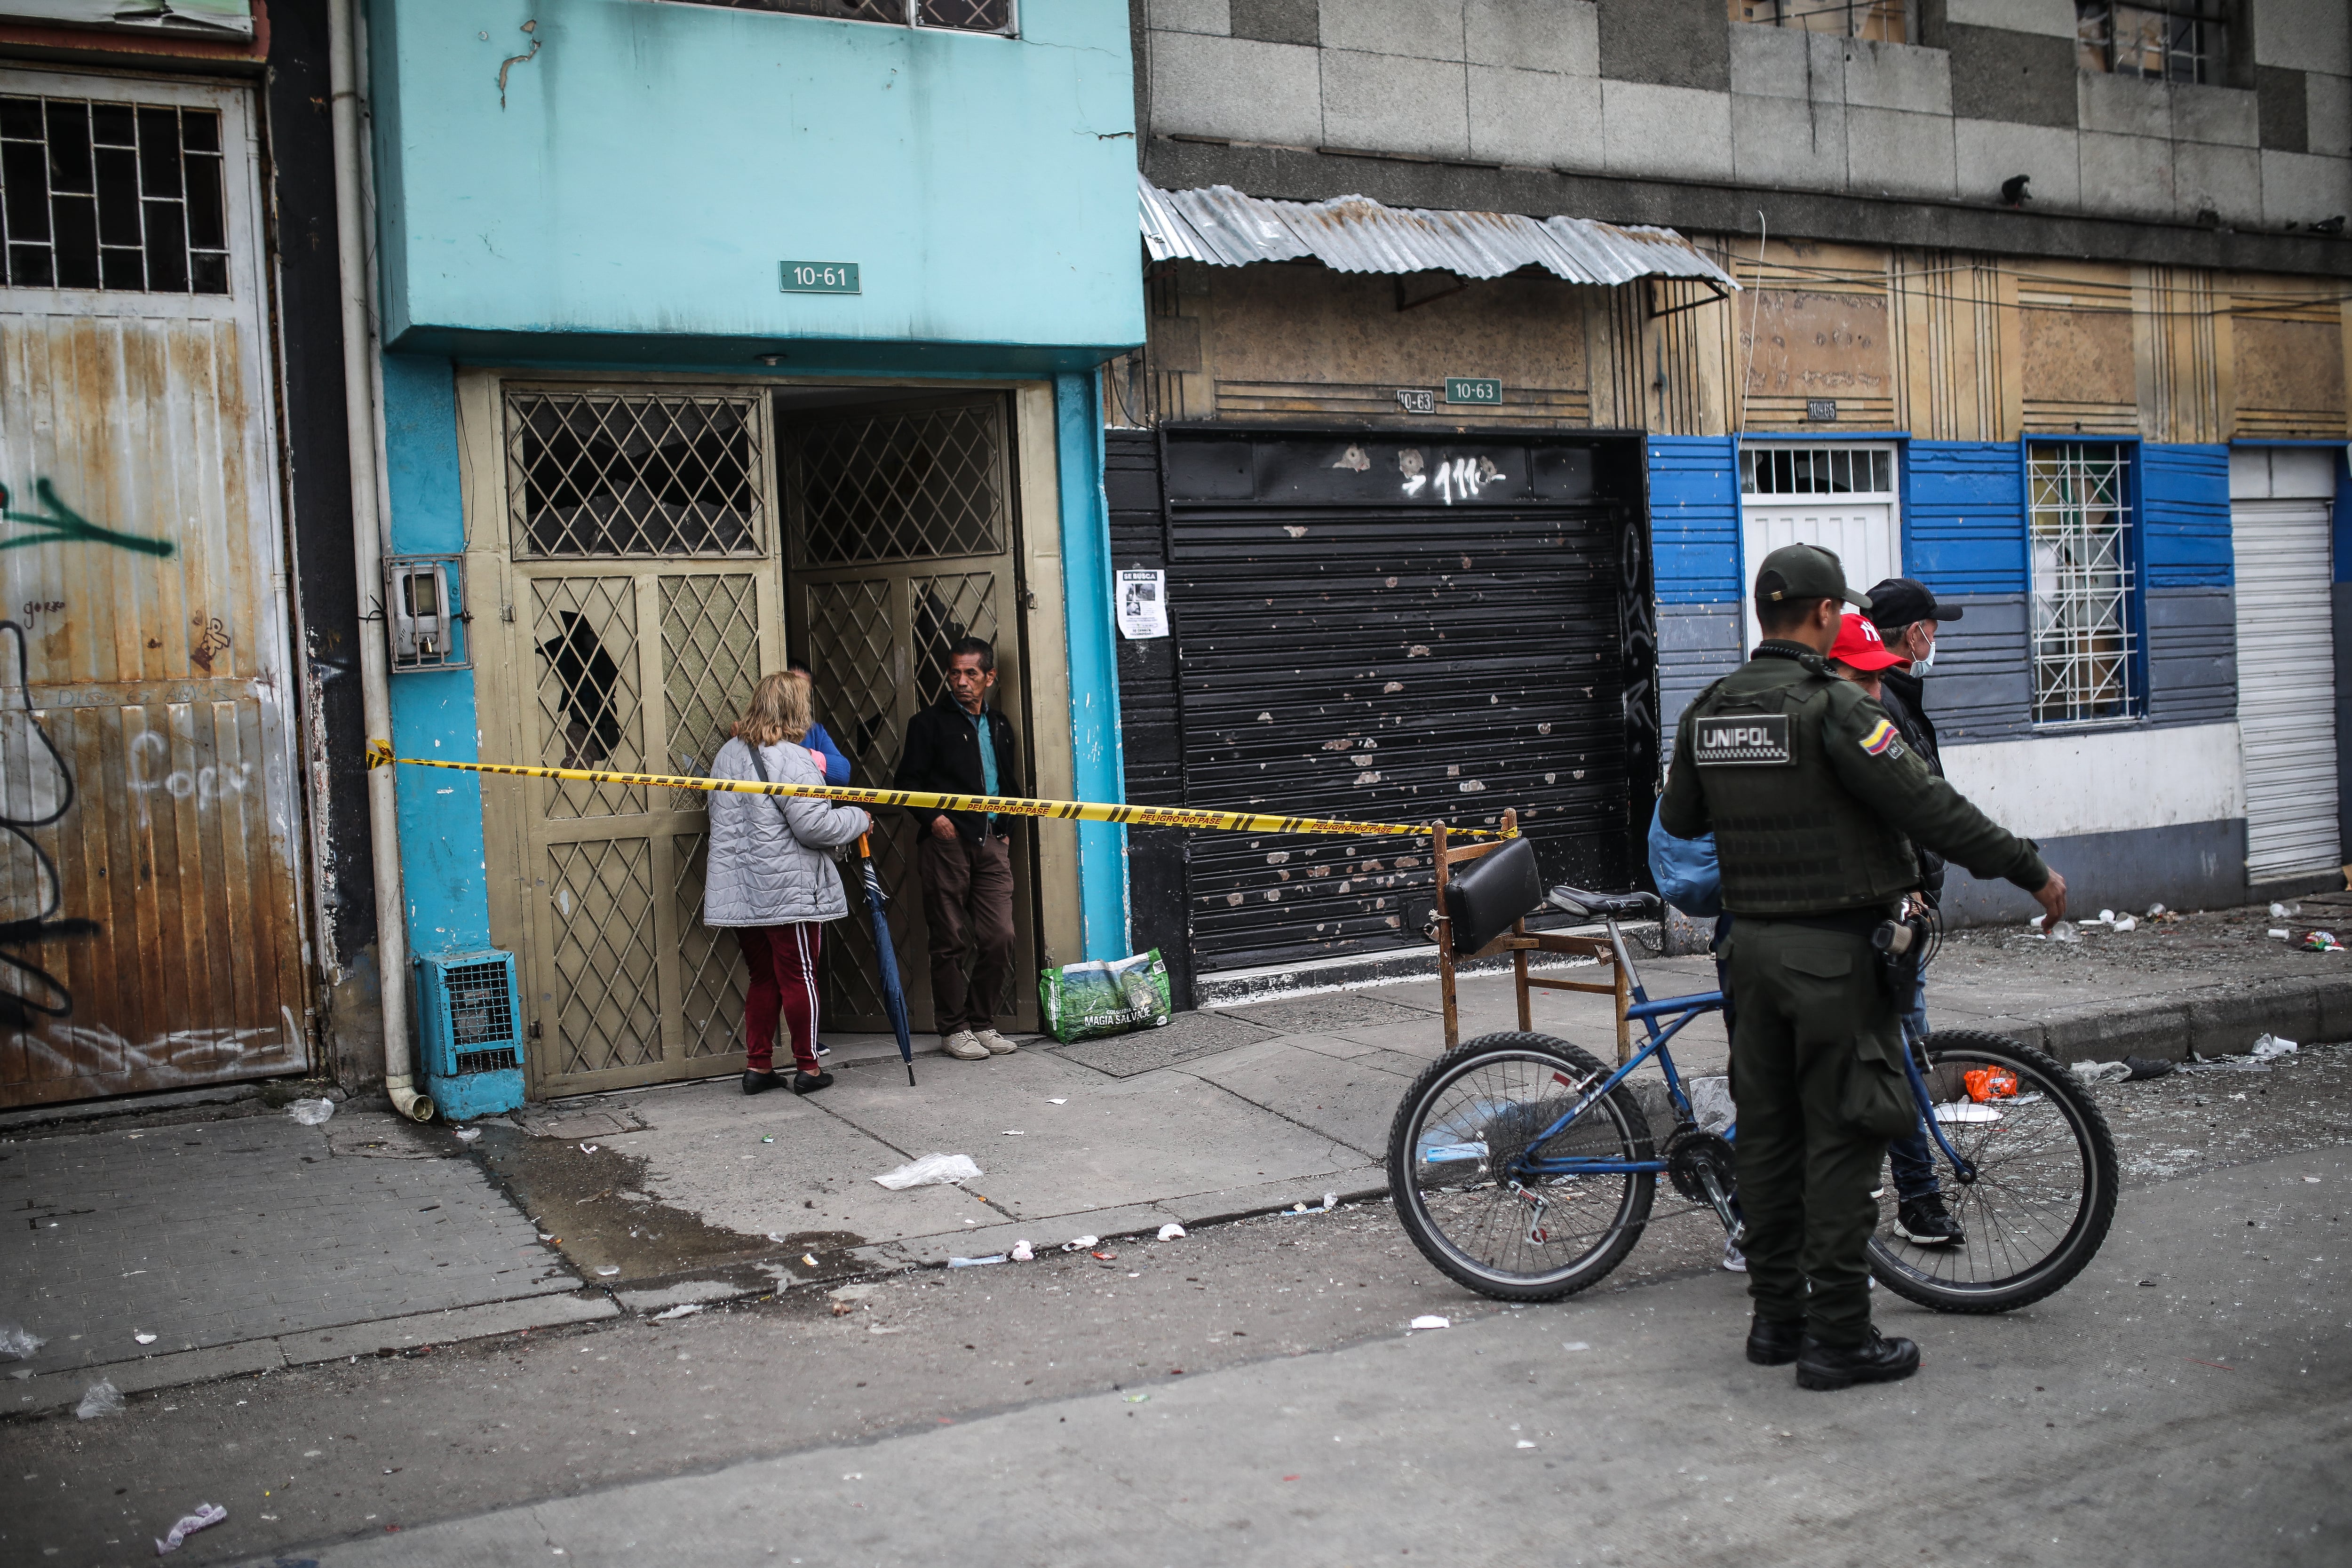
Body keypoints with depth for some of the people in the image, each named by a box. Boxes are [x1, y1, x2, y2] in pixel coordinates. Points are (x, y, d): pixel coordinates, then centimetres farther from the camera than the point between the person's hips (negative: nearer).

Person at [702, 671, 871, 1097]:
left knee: (763, 978, 15)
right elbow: (814, 826, -19)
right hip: (788, 891, -7)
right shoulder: (792, 761, -16)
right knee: (799, 977, 3)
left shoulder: (727, 755, 10)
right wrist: (858, 819, -3)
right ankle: (808, 1068, 11)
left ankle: (757, 1066, 17)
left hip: (739, 893, 7)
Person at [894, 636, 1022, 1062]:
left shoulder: (1000, 726, 18)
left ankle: (983, 1023, 12)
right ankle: (954, 1029, 10)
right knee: (951, 942, 0)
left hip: (991, 843, 4)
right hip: (948, 841, -4)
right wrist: (932, 818, -14)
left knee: (1000, 936, -2)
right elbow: (907, 783, 0)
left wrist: (1006, 828, 13)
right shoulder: (929, 723, 3)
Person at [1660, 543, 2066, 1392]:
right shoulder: (1834, 707, -15)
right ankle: (1839, 1337, 5)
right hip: (1836, 949, -7)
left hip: (1753, 944, 7)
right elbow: (1931, 809, -17)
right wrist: (2032, 870, -8)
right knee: (1841, 1137, 0)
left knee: (1767, 1130, 13)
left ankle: (1776, 1316, 21)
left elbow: (1677, 822, 18)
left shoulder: (1706, 712, 6)